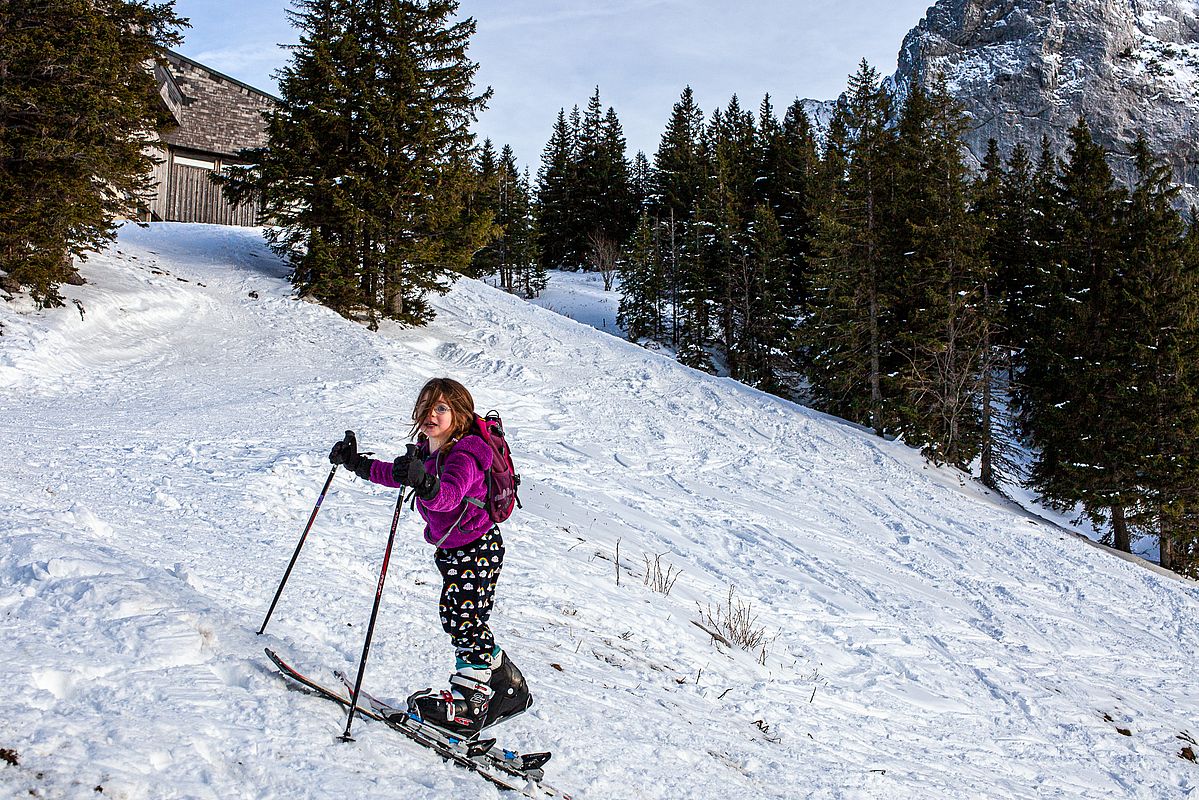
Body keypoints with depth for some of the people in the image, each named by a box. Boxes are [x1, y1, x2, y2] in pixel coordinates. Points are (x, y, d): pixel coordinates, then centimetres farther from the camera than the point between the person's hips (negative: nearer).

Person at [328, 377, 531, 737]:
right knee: (461, 620, 15)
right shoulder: (426, 450, 3)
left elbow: (449, 493, -44)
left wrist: (426, 483, -63)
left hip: (479, 548, -10)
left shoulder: (464, 456, -24)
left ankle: (467, 706, 4)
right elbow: (397, 474, 22)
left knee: (465, 620, -6)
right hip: (451, 549, 10)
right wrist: (358, 464, 15)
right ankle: (510, 689, 29)